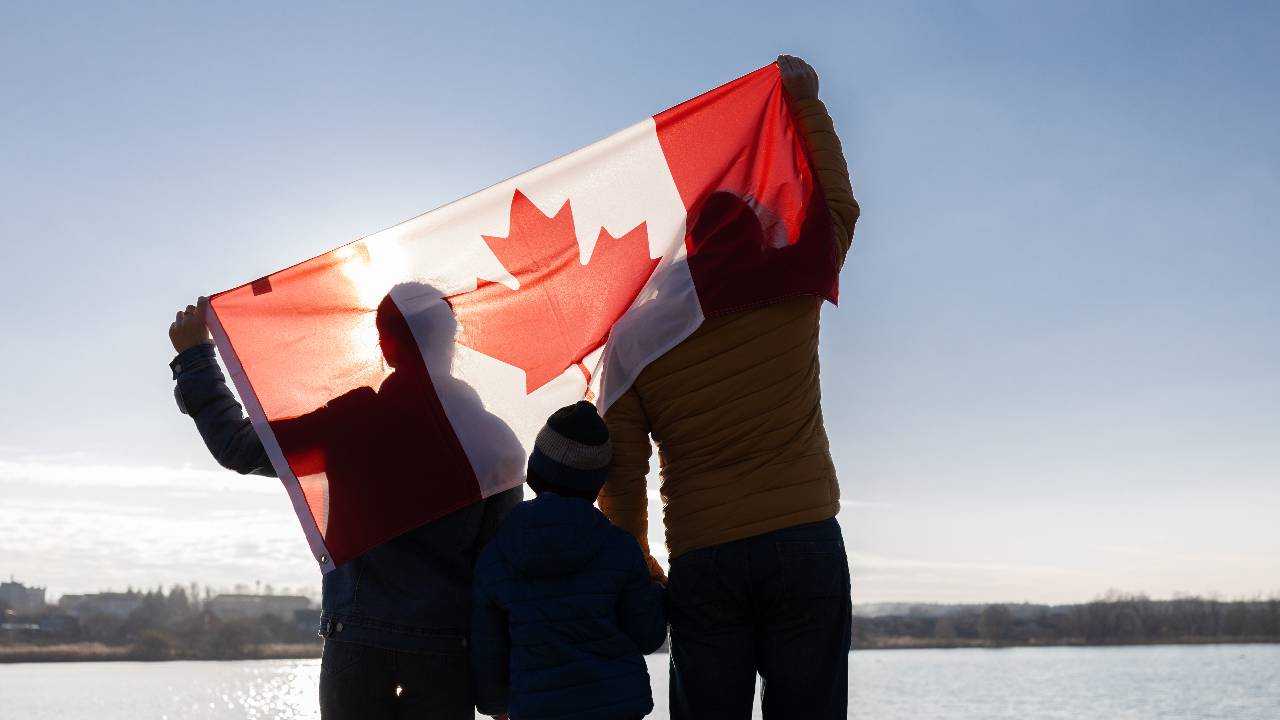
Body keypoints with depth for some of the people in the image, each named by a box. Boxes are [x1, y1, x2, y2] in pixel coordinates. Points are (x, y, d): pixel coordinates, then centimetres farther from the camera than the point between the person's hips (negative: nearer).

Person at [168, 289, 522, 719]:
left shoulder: (353, 418, -4)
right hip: (446, 645, 1)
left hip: (356, 639, 0)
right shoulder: (493, 440, -1)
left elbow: (240, 449, 4)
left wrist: (194, 356, 16)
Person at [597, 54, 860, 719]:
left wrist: (638, 564, 15)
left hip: (702, 563, 1)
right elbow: (838, 207, 18)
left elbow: (622, 472, 1)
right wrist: (805, 101, 24)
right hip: (806, 545, 0)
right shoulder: (789, 298, 0)